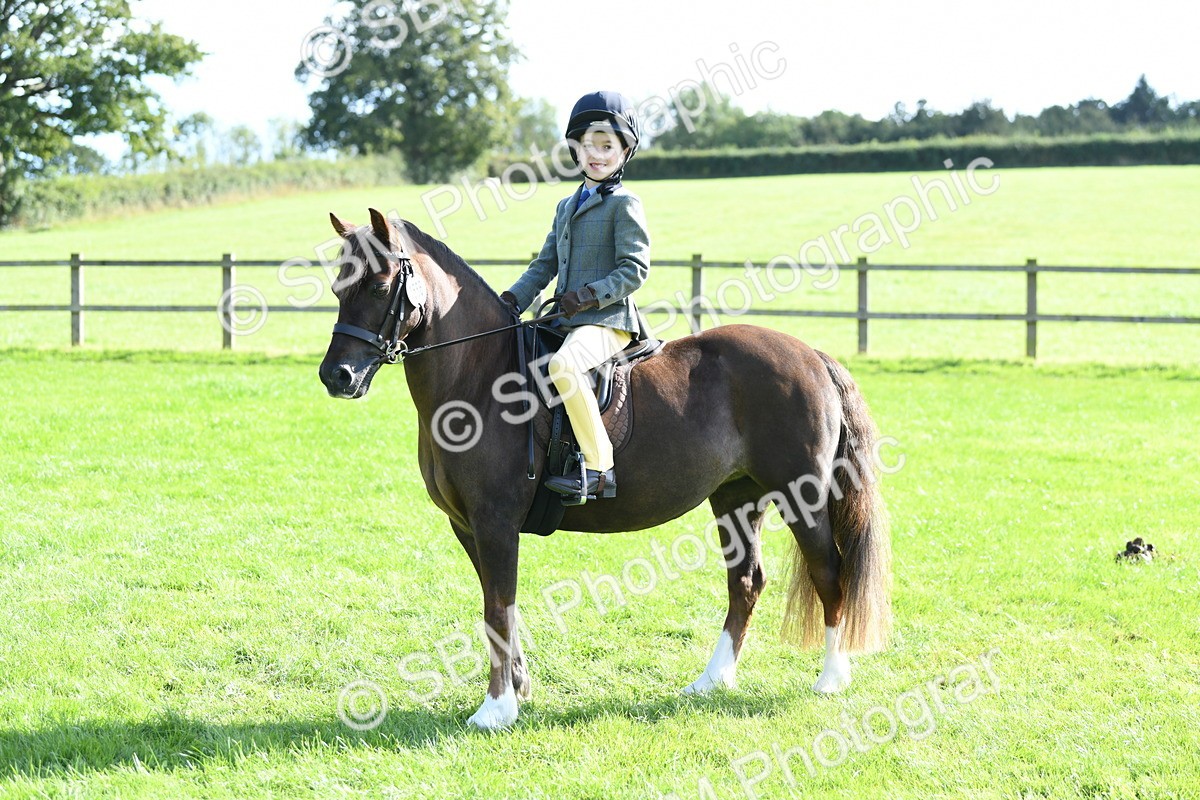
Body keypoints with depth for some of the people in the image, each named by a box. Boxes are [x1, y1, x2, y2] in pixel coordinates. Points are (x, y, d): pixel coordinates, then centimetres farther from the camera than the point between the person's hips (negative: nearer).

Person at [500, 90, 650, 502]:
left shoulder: (624, 204, -4)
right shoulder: (566, 207, 20)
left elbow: (634, 267, -11)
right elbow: (546, 264, 21)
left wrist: (591, 295, -20)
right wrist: (514, 298, 6)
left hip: (607, 319, -9)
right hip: (566, 320, 9)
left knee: (562, 364, -36)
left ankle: (599, 468, -33)